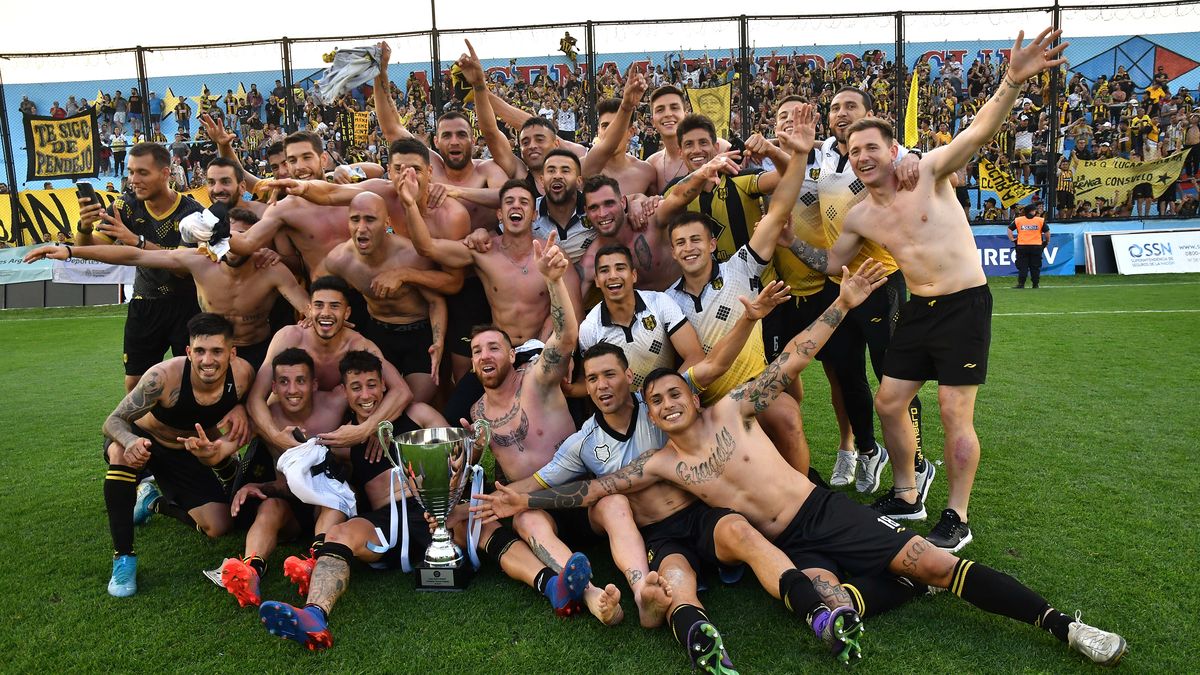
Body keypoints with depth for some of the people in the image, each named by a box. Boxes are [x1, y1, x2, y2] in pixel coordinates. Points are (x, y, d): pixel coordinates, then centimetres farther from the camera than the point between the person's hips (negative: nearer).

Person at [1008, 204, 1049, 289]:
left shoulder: (1018, 220, 4)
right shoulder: (1041, 220, 2)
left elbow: (1009, 229, 2)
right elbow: (1047, 232, 2)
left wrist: (1012, 239, 7)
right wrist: (1047, 241, 16)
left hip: (1022, 246, 0)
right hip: (1036, 246, 0)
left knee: (1022, 266, 4)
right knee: (1035, 266, 8)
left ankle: (1021, 283, -3)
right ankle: (1035, 284, 10)